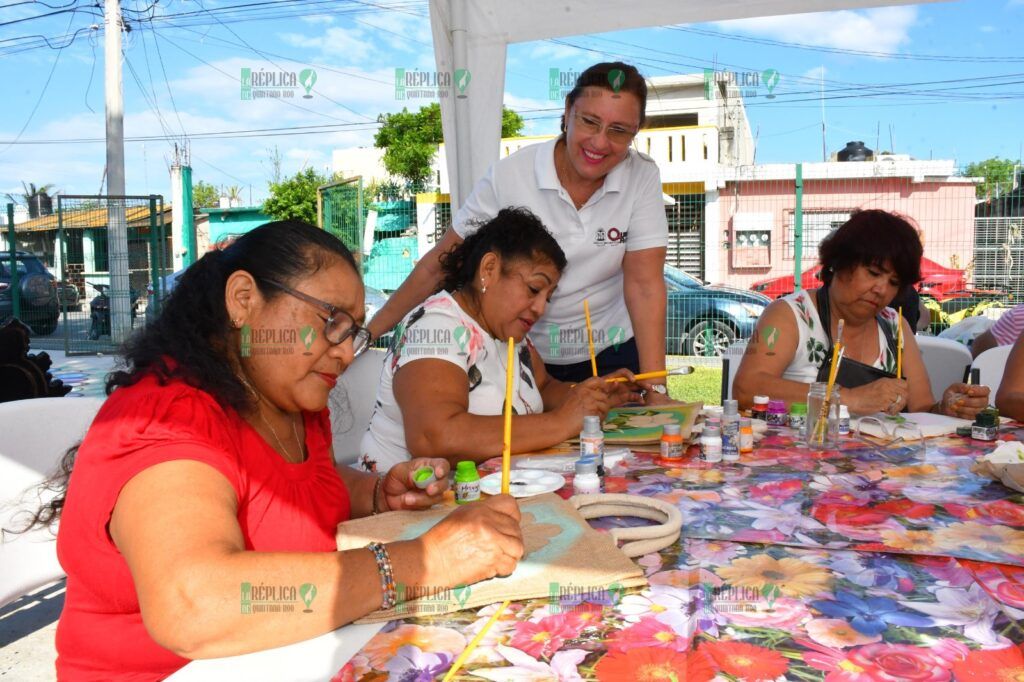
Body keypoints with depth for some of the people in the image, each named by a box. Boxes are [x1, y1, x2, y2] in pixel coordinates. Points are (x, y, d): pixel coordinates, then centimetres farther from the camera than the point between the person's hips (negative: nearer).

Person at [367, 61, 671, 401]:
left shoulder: (642, 178, -13)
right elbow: (438, 265, -12)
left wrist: (656, 391, -23)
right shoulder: (508, 176, -17)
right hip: (520, 353, -1)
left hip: (611, 354, 1)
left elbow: (644, 284, -17)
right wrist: (369, 332, -13)